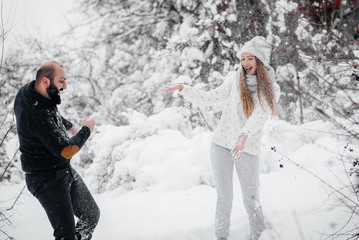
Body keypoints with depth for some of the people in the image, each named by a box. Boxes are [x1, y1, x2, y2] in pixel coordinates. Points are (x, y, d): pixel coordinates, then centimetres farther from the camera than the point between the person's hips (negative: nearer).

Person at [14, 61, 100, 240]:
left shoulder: (27, 91, 0)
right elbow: (66, 150, -29)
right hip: (47, 180, -10)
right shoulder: (38, 115, -31)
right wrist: (86, 130, -13)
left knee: (91, 215, 15)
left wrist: (68, 126, 34)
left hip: (65, 171, 10)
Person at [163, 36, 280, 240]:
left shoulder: (271, 89, -1)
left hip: (248, 149, -1)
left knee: (251, 200, 4)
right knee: (224, 197, 5)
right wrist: (183, 89, -6)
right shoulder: (234, 80, 4)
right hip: (222, 144, 1)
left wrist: (244, 136, -34)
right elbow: (209, 98, 5)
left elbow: (259, 116, -18)